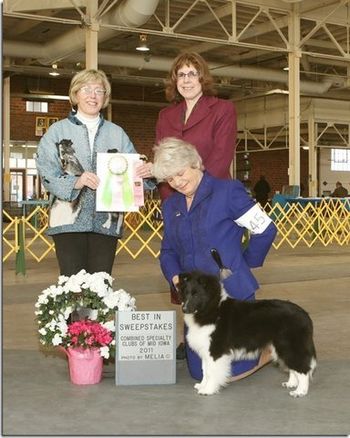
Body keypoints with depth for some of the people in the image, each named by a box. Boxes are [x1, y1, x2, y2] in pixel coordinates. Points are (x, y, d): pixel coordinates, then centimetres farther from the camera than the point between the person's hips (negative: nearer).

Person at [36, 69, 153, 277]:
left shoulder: (117, 133, 15)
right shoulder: (58, 131, 7)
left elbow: (132, 168, 10)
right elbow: (47, 174, -2)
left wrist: (145, 171, -13)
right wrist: (75, 182, -19)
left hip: (106, 221, 2)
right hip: (69, 219, -2)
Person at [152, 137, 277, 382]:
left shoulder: (228, 191, -9)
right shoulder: (170, 206, 12)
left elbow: (265, 230, -9)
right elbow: (168, 251, 16)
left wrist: (245, 264, 1)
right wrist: (175, 277, -4)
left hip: (232, 294, -7)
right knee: (199, 372, 9)